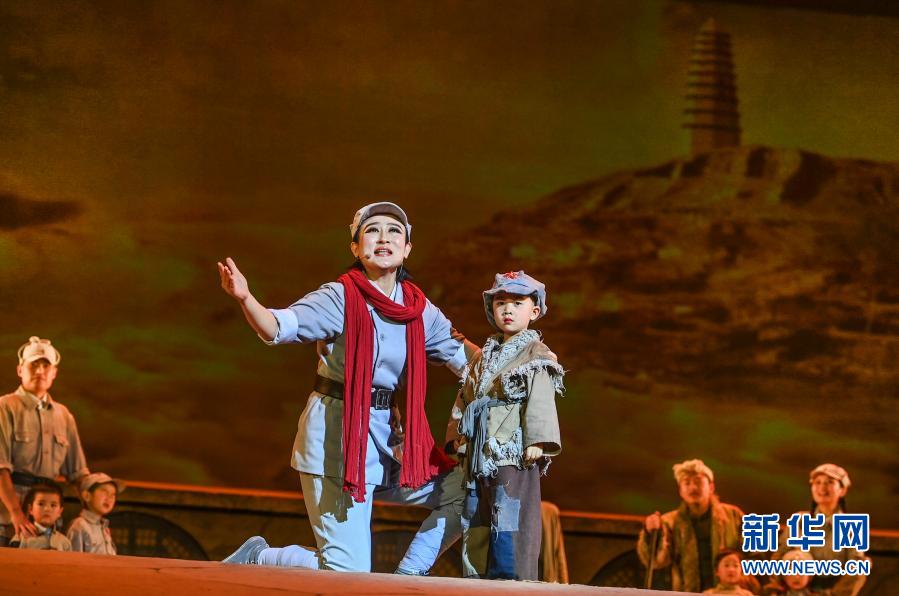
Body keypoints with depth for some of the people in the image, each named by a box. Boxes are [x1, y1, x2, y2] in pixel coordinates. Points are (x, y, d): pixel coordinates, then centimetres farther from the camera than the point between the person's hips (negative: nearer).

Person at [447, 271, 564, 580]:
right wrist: (458, 432, 16)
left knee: (509, 516, -14)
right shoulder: (484, 357, 21)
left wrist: (537, 440, -20)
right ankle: (476, 575, 12)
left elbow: (540, 401, -11)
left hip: (513, 450, -8)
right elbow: (466, 397, 24)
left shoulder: (535, 355, -1)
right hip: (480, 451, 8)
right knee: (475, 517, 8)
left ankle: (510, 575, -16)